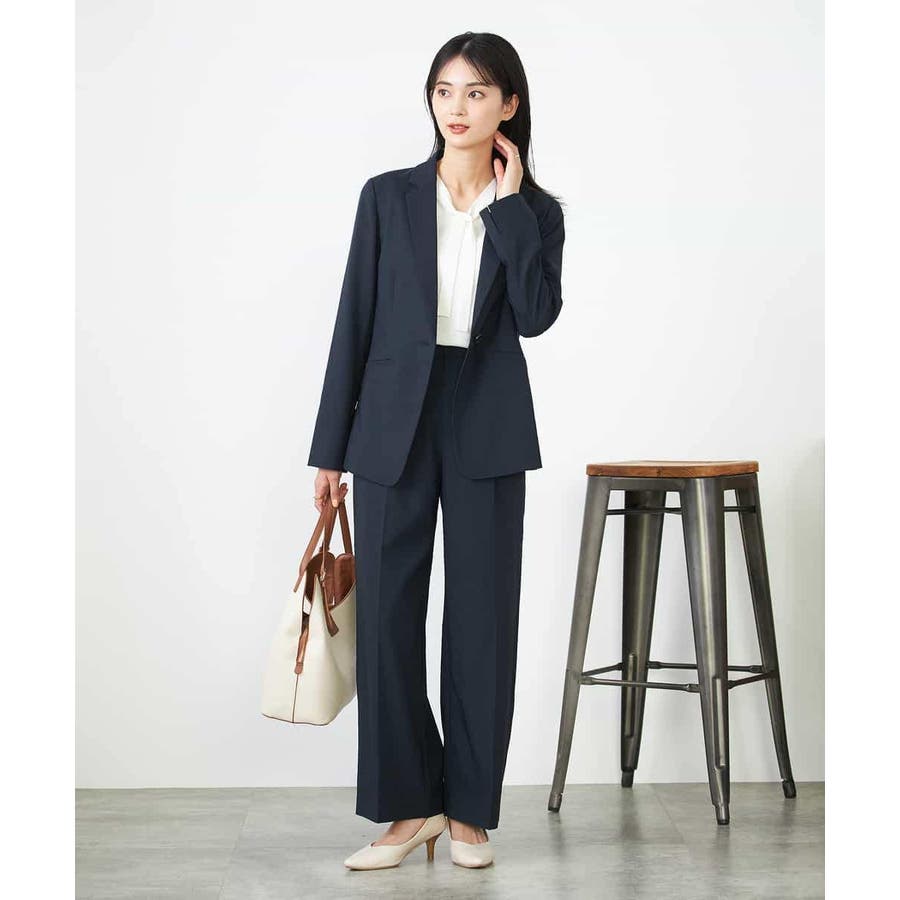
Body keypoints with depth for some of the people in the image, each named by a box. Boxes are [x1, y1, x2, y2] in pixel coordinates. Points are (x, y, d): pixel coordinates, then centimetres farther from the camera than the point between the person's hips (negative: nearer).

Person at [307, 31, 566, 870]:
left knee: (482, 618, 3)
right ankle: (410, 803, 14)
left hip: (487, 431, 0)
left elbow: (537, 315, -13)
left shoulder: (535, 212, 5)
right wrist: (330, 448, 2)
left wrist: (506, 204, -10)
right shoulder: (388, 196, 5)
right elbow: (355, 321, 4)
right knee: (386, 615, 1)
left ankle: (471, 809, 16)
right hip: (394, 423, 1)